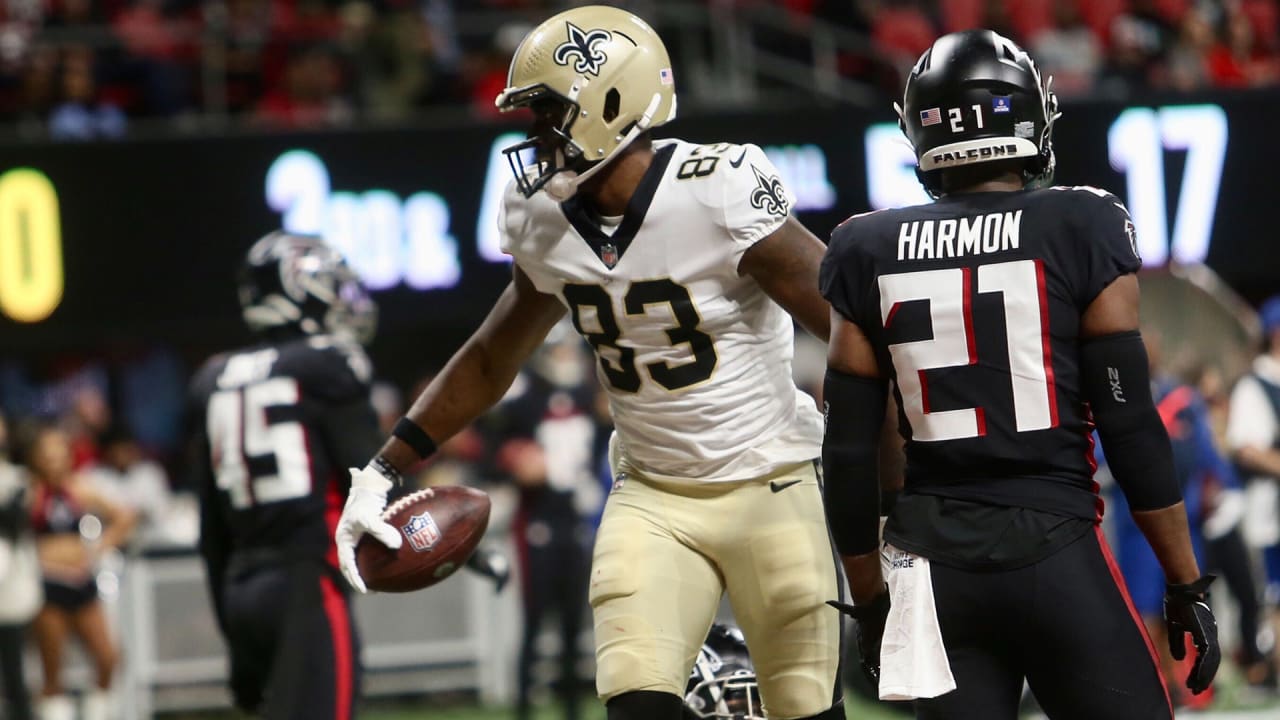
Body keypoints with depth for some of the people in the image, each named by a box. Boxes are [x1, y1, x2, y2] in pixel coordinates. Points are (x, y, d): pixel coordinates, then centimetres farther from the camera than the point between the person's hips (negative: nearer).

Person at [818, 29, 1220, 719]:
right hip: (1056, 553, -3)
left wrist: (870, 604, 17)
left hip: (936, 564, 3)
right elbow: (1130, 425, -5)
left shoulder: (870, 253, 5)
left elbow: (848, 453, 7)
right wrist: (1186, 586, 1)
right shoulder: (1081, 231, -4)